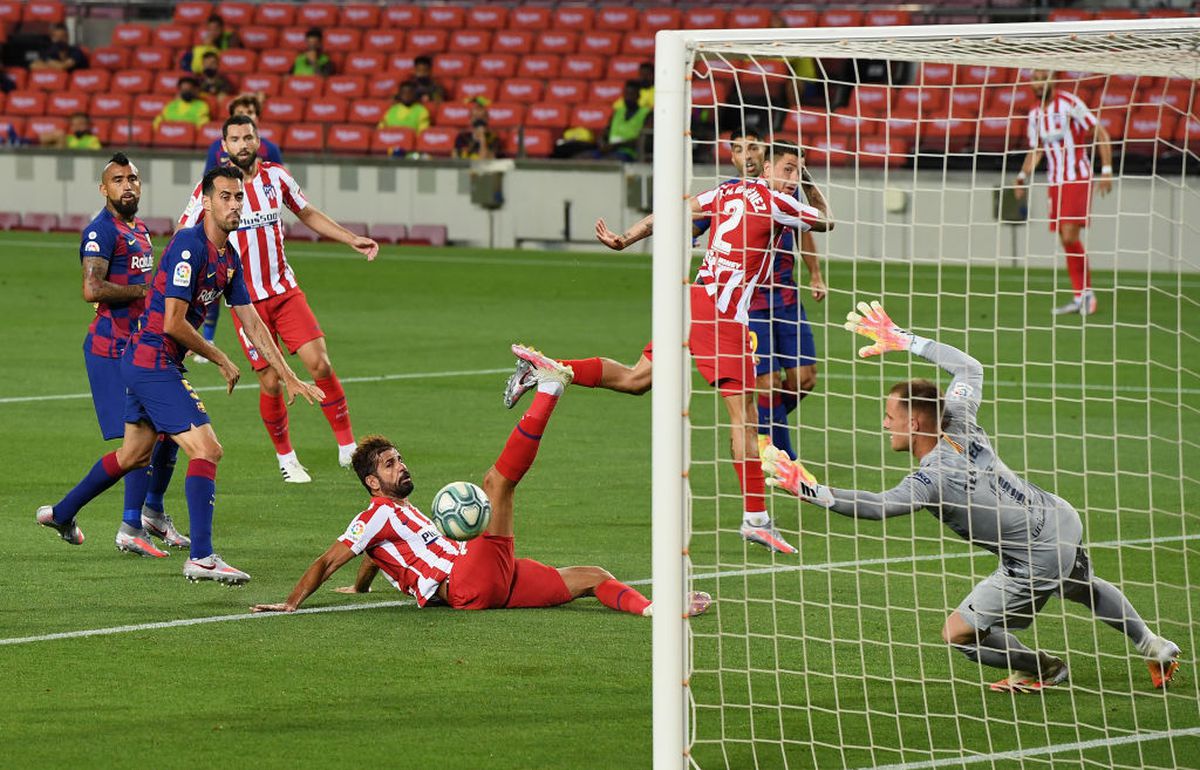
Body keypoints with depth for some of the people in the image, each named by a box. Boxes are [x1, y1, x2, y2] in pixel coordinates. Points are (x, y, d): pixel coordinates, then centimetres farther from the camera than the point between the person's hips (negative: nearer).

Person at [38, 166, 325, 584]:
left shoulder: (229, 257, 9)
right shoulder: (189, 245, -19)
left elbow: (253, 323, 15)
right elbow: (173, 322, -21)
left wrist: (290, 378, 12)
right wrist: (221, 360, -9)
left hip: (145, 362, 10)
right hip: (152, 361, -10)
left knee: (133, 453, 23)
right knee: (206, 448, -16)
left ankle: (61, 514, 41)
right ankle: (201, 558, -20)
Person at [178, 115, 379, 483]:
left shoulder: (276, 177, 2)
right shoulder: (211, 187, -8)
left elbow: (308, 214, 17)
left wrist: (352, 239, 10)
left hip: (285, 290, 3)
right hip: (246, 299, -3)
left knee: (319, 363, -10)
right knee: (270, 382, -3)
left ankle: (347, 446, 1)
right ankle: (285, 459, 16)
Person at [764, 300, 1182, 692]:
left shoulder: (932, 479, -26)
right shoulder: (960, 424, -6)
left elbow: (876, 506, -32)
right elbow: (969, 367, 9)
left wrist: (808, 489, -33)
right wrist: (906, 340, 8)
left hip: (1038, 559, -8)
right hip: (1061, 519, 8)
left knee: (959, 634, 2)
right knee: (1084, 589, 38)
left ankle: (1043, 669, 22)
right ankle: (1155, 648, 55)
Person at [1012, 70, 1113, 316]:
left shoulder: (1070, 103, -10)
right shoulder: (1034, 114, 10)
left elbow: (1101, 134, -8)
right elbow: (1035, 150, 20)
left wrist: (1106, 171, -14)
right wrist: (1023, 176, 5)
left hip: (1078, 178, -7)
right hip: (1055, 182, 7)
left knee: (1069, 236, -17)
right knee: (1065, 241, 4)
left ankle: (1087, 293, -6)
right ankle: (1080, 297, 10)